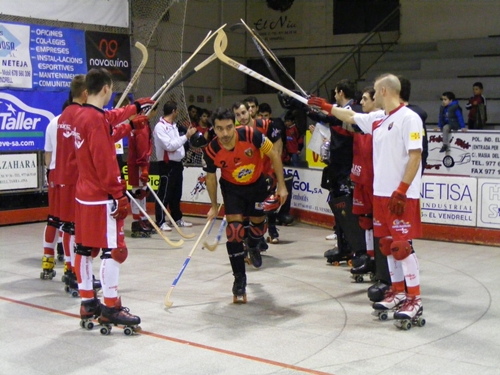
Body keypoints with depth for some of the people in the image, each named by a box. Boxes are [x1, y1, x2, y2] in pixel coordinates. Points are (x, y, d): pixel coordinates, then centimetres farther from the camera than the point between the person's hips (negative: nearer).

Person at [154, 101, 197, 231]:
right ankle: (160, 222, -3)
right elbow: (169, 145, -21)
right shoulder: (160, 127, -14)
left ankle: (177, 218, 27)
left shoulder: (174, 125, 13)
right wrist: (186, 136, -19)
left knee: (176, 194, 17)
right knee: (164, 194, -7)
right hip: (167, 165, -9)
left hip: (177, 163, 9)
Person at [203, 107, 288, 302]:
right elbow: (210, 177, -6)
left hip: (257, 185, 1)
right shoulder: (211, 151, -25)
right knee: (234, 229, -13)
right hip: (232, 188, -1)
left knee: (258, 222, 13)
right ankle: (239, 278, -2)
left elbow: (273, 155, -15)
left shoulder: (251, 135, -31)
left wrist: (281, 185, -13)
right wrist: (214, 206, 3)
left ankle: (253, 247, 51)